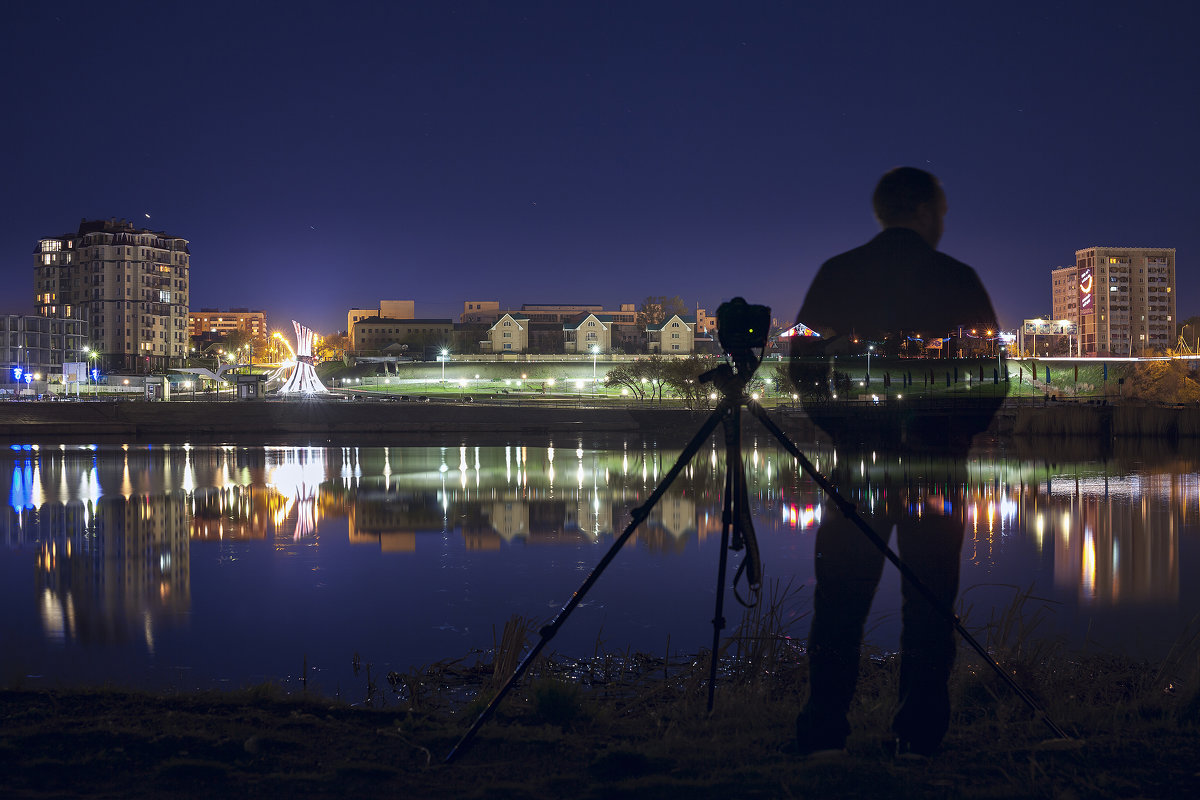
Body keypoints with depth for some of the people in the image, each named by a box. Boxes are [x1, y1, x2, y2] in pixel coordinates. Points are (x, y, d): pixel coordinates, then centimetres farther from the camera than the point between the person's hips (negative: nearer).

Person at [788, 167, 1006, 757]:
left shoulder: (835, 275, 3)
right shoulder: (958, 280, -1)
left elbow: (802, 362, 4)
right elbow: (992, 375, -1)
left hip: (855, 462, 1)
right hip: (937, 465, -1)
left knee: (840, 602, 5)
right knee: (929, 603, 5)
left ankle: (823, 732, 5)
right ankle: (919, 736, 7)